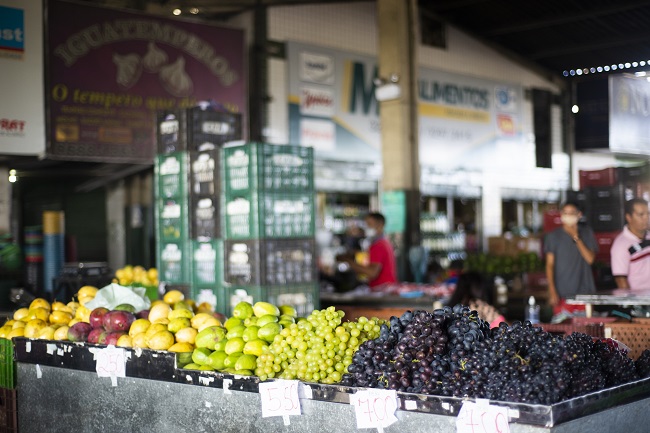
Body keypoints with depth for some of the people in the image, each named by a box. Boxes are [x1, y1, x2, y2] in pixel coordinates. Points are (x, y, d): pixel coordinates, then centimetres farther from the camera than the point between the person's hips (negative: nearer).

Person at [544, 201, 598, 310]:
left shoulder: (587, 233, 7)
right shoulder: (553, 236, 3)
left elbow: (590, 259, -3)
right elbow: (550, 265, 2)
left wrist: (576, 238, -10)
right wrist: (552, 291, -6)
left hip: (584, 291, 1)